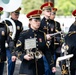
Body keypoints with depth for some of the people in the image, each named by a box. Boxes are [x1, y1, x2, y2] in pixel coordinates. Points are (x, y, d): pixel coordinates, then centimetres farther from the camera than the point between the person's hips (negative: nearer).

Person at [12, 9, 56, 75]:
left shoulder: (42, 34, 7)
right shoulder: (24, 35, -4)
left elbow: (46, 51, 9)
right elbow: (17, 50, -3)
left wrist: (52, 65, 3)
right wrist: (24, 56, -22)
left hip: (40, 66, 4)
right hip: (27, 67, -4)